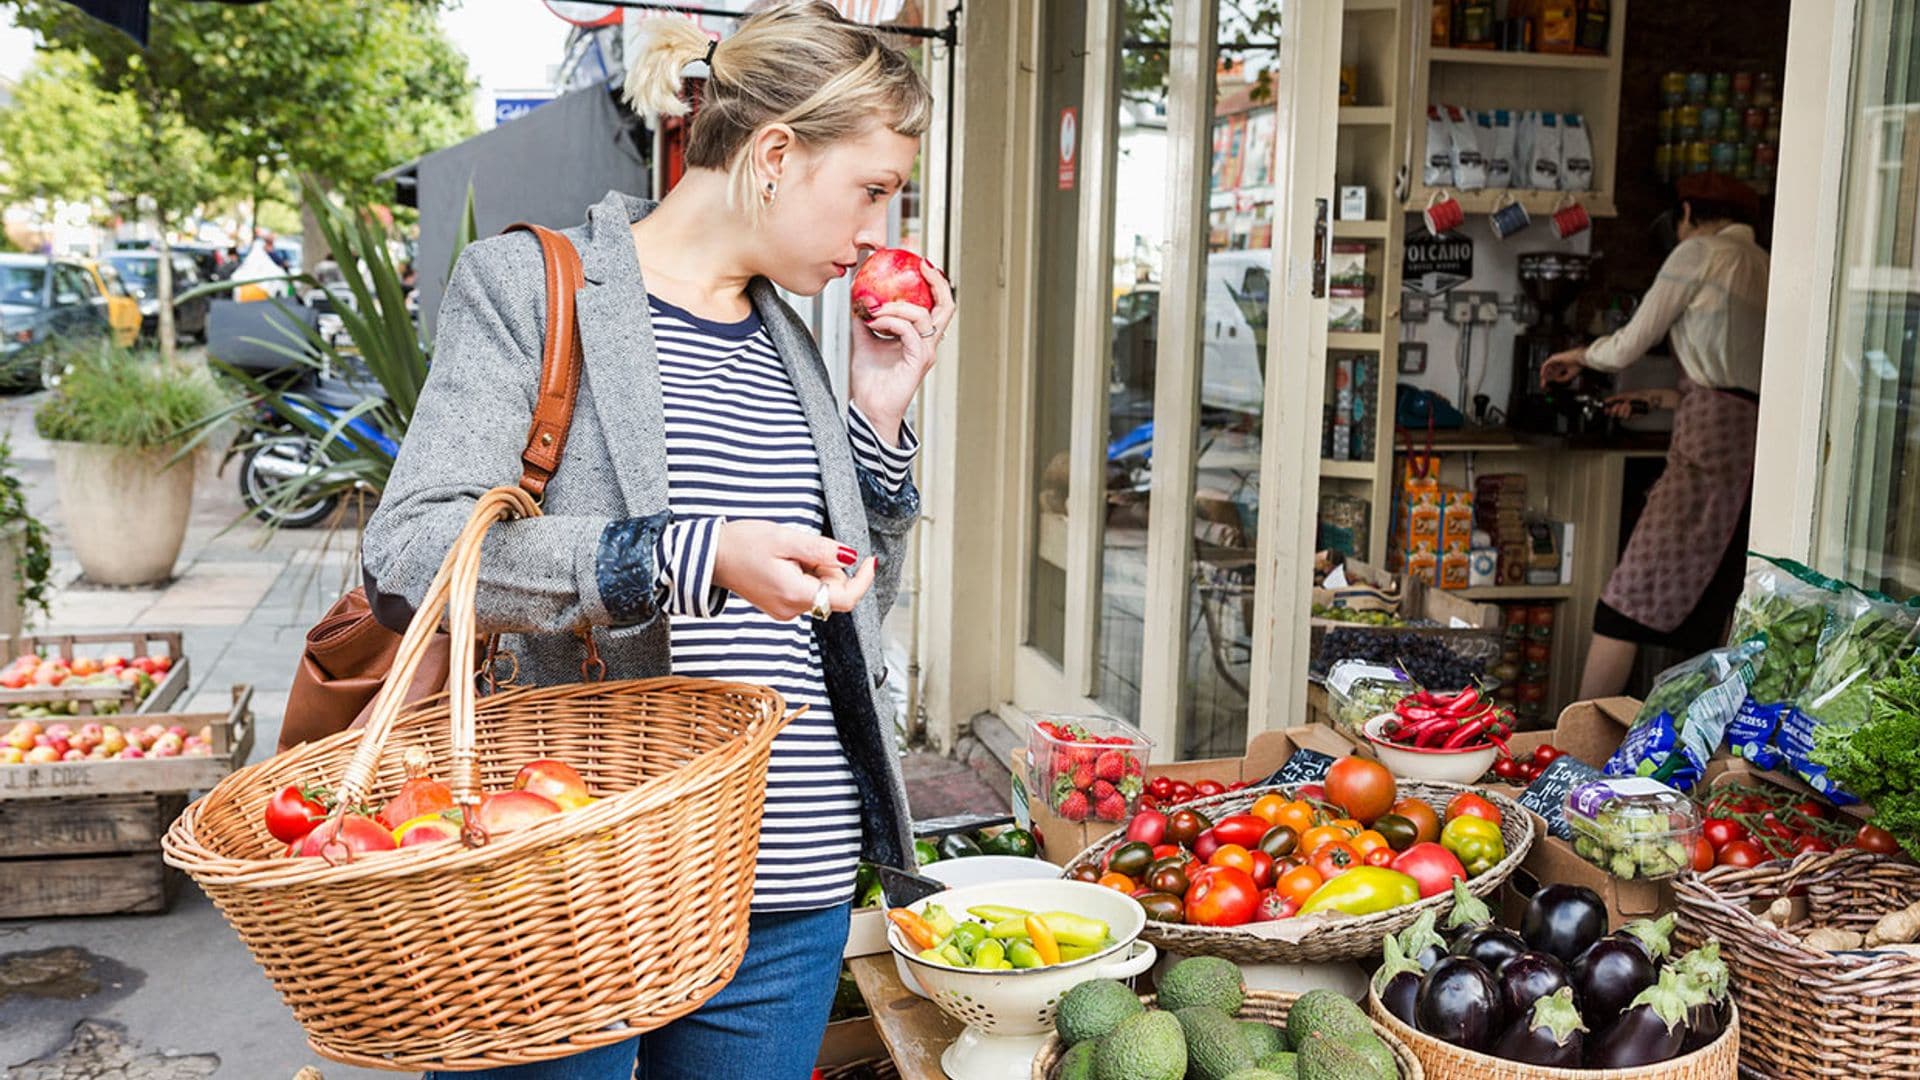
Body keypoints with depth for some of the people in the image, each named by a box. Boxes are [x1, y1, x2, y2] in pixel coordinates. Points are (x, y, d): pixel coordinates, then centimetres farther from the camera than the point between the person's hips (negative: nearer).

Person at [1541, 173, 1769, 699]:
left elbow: (1628, 345, 4)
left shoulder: (1700, 252, 2)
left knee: (1626, 606, -7)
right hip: (1763, 438, 8)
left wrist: (1579, 356, 24)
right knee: (1706, 624, 8)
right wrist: (1659, 399, 31)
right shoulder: (1768, 270, 23)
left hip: (1712, 442, -8)